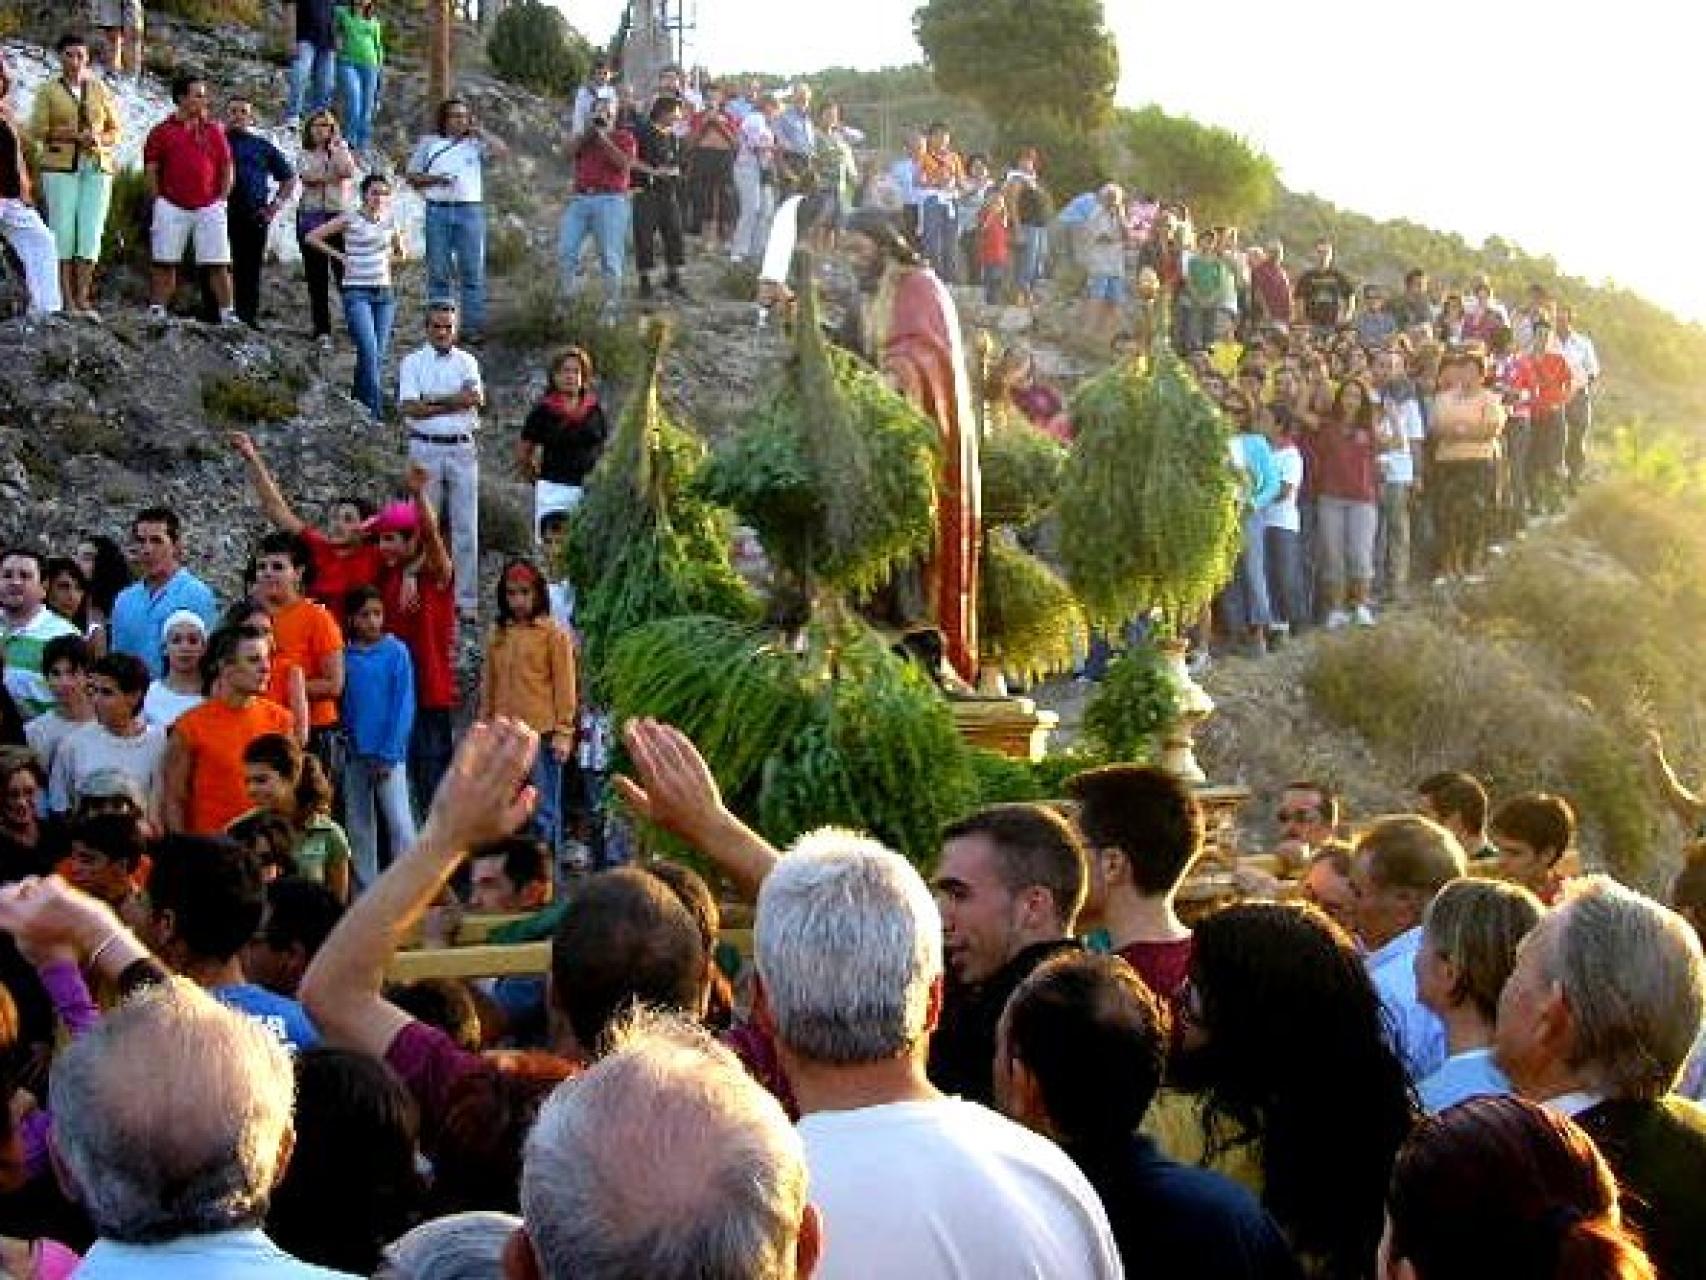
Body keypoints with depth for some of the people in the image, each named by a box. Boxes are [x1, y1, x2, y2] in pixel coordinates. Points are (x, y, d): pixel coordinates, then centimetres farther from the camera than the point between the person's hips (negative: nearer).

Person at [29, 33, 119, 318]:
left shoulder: (100, 89, 10)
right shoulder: (48, 90, 4)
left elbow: (116, 130, 12)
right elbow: (37, 129, -3)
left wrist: (99, 140, -10)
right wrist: (71, 134, -17)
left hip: (97, 168, 2)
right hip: (60, 166, -2)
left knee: (91, 232, -5)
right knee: (63, 231, -6)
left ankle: (83, 300, -1)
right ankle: (67, 301, -3)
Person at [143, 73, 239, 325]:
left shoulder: (213, 130, 8)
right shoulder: (162, 131, 3)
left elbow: (227, 166, 11)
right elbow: (151, 168, 3)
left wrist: (222, 198, 4)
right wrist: (160, 200, -3)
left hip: (209, 207, 1)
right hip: (172, 207, -1)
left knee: (218, 264, 0)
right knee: (165, 263, 3)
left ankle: (227, 312, 2)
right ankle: (156, 311, 8)